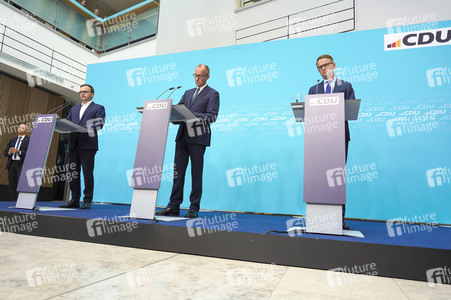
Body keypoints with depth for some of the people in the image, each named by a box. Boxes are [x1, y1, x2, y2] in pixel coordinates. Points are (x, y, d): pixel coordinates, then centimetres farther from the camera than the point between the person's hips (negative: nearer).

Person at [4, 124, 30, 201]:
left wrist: (18, 151, -20)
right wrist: (9, 152, -5)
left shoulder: (29, 140, 1)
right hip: (11, 164, 6)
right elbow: (5, 153, 18)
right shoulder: (12, 140, 20)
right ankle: (12, 202, 13)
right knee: (11, 185, 7)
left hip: (21, 165, -6)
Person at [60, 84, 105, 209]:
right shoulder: (74, 109, 26)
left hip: (88, 145, -6)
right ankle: (75, 200, 14)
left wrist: (84, 128, -21)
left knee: (88, 173, -5)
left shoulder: (98, 108, 7)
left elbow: (99, 124, -8)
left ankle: (87, 201, 1)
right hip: (73, 144, 6)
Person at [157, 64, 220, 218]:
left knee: (196, 173, -1)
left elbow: (212, 116, -8)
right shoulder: (188, 93, 24)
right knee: (178, 171, 5)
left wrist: (194, 116, -22)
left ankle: (194, 208, 8)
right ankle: (174, 206, 12)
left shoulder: (212, 94, 4)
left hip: (198, 138, -6)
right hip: (182, 136, 6)